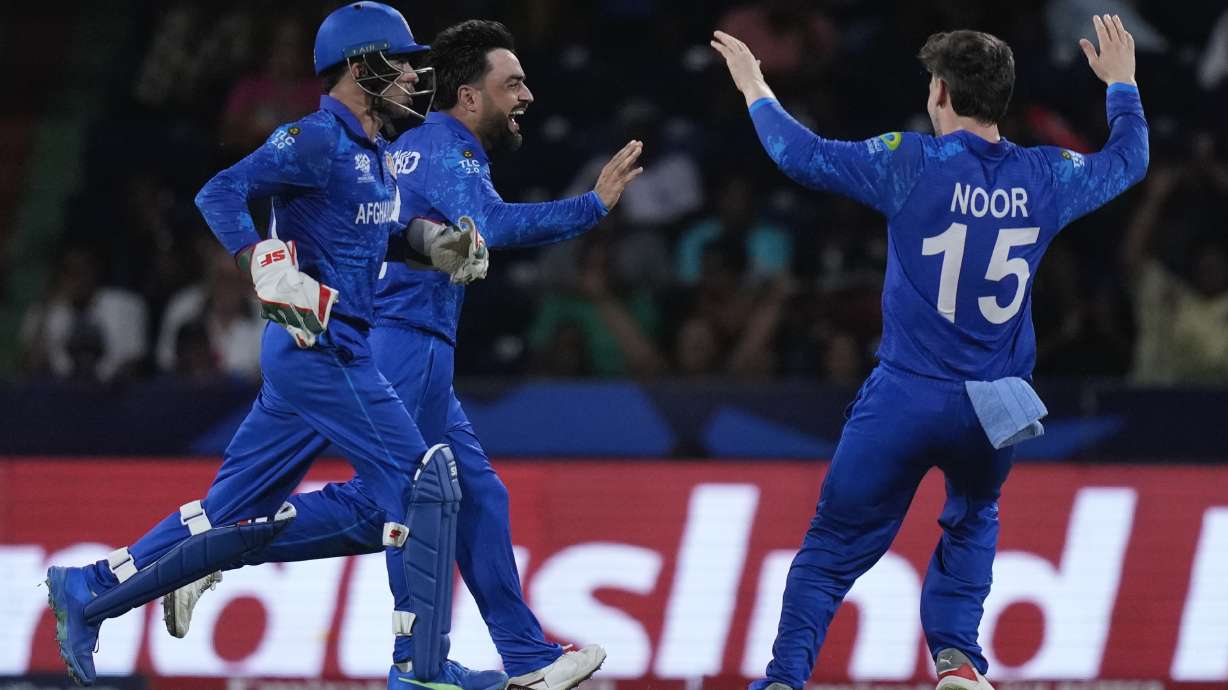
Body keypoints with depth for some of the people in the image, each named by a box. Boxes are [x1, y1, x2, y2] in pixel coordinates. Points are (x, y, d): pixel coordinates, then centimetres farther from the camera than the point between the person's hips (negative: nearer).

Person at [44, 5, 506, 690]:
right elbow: (221, 193, -19)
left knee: (242, 509, 11)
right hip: (320, 346, -10)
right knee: (423, 480, -10)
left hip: (329, 351, 10)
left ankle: (89, 590, 17)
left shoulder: (377, 153, 17)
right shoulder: (317, 139, -12)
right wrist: (268, 269, -32)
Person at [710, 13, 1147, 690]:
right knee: (973, 520, 29)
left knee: (833, 546, 6)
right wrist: (1122, 85, 39)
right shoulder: (1045, 178, 1)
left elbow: (802, 154, -5)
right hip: (993, 407, 3)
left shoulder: (914, 164, -9)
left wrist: (755, 93, 12)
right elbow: (1127, 160, 21)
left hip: (905, 399, -3)